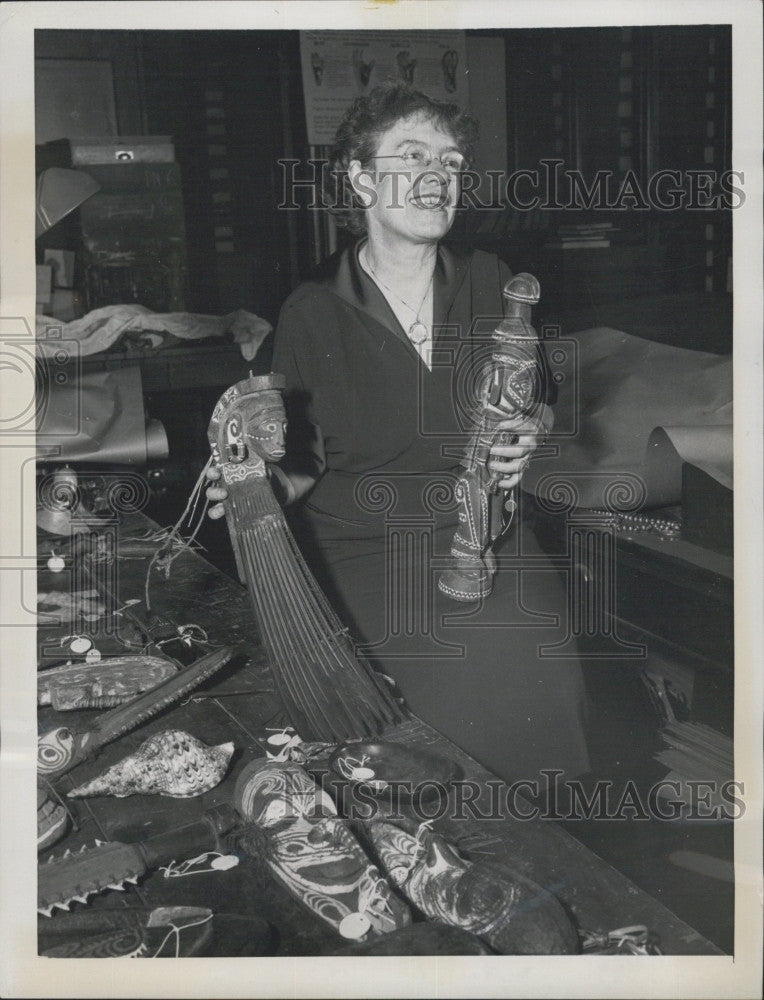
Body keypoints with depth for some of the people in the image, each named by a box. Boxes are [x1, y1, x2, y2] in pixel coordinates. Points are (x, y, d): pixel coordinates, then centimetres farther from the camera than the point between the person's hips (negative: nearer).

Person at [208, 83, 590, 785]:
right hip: (361, 543, -2)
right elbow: (307, 463, 6)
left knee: (533, 660, -24)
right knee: (455, 677, -26)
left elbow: (541, 403, 19)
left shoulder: (490, 284, 6)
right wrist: (265, 484, -16)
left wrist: (530, 437, -4)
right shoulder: (312, 313, 0)